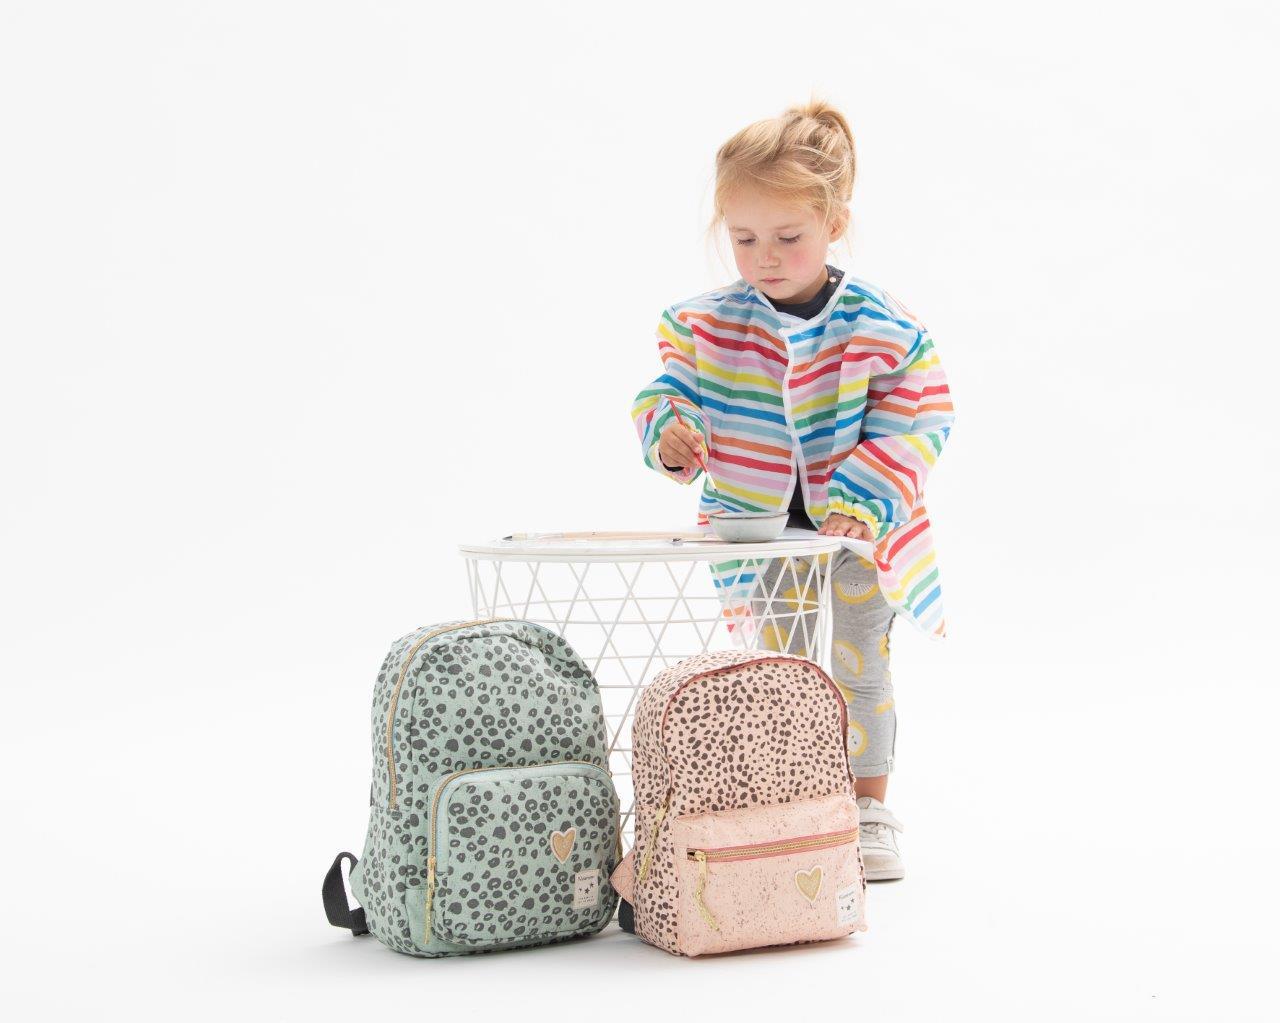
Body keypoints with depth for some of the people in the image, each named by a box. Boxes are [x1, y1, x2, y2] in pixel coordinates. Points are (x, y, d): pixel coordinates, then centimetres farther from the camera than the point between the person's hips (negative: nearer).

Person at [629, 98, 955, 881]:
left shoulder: (884, 329, -14)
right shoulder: (707, 326, -8)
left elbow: (914, 427, -13)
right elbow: (668, 392, 0)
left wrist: (861, 504, -23)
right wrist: (669, 434, -24)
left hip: (859, 534, -2)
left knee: (859, 671, 8)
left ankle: (871, 814, 22)